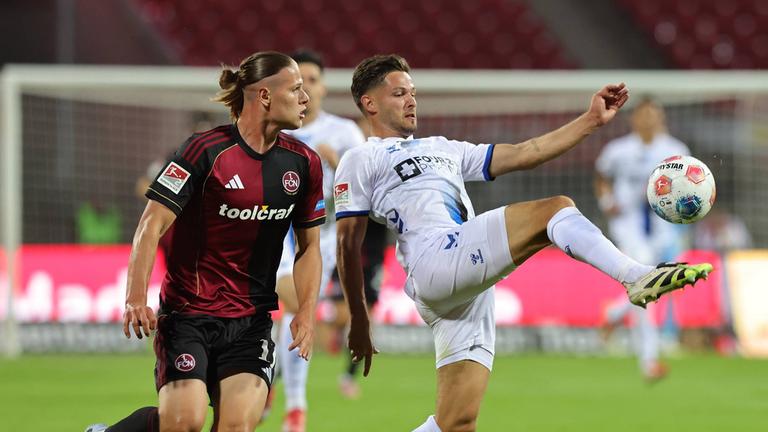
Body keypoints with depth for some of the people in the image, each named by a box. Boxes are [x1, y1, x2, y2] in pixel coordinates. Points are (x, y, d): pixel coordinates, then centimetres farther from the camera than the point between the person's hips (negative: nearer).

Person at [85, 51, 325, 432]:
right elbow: (152, 223, -13)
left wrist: (306, 311, 1)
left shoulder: (304, 163, 4)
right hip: (188, 311, -4)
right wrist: (136, 297, -24)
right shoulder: (205, 150, -12)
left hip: (252, 320, 4)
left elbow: (309, 246, 15)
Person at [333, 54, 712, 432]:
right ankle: (639, 278, -29)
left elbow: (520, 155, 27)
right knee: (554, 209, -16)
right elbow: (348, 244, 6)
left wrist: (592, 120, 19)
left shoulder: (441, 149, 33)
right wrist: (359, 321, 1)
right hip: (435, 262, -8)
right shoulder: (361, 161, 11)